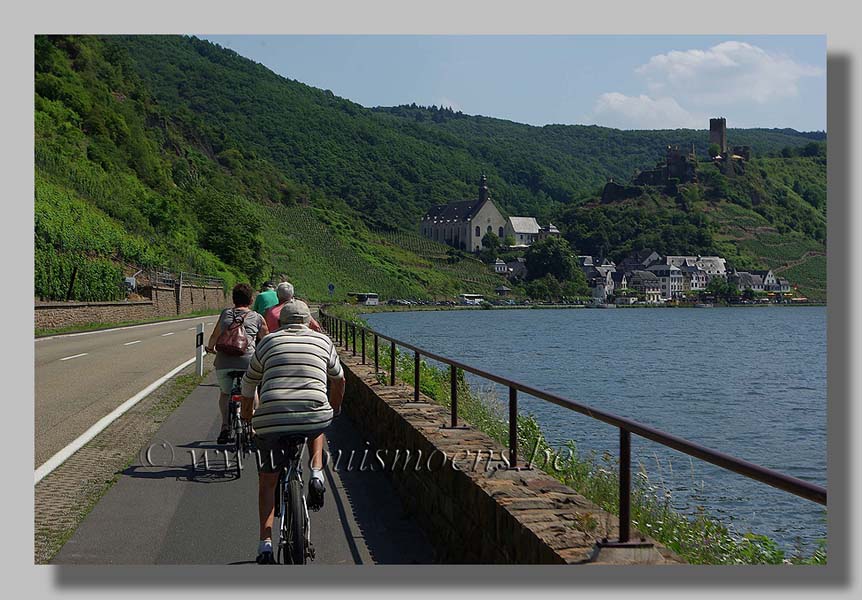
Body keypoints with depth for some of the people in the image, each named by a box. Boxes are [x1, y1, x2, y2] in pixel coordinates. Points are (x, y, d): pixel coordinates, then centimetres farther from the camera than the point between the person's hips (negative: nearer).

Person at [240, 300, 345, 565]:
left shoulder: (268, 342, 19)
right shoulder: (323, 341, 18)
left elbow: (248, 386, 27)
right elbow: (338, 380, 32)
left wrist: (246, 419, 42)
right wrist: (335, 409, 51)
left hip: (271, 418, 0)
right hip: (314, 416, 0)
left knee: (267, 482, 16)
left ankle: (265, 542, 6)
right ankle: (316, 473, 14)